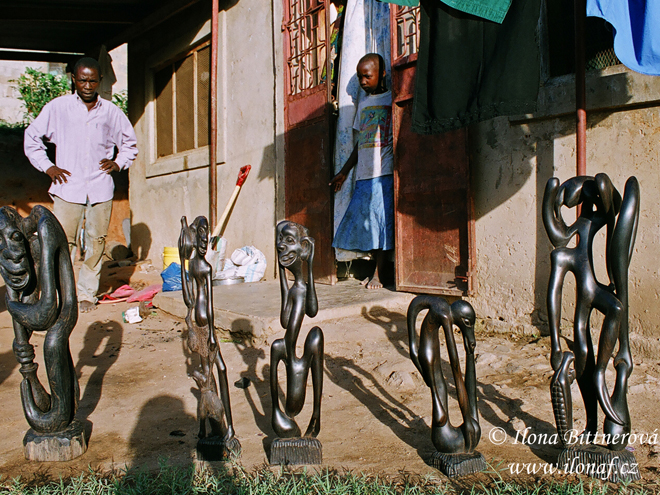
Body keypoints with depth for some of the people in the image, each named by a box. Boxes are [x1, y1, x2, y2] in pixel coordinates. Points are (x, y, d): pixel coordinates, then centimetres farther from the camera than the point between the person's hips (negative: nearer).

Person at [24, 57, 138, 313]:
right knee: (62, 242, -7)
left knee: (96, 241, 3)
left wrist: (118, 162, 7)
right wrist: (47, 166, 3)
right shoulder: (57, 107, 4)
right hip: (68, 188, -1)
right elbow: (32, 137, 13)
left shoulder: (111, 112, 9)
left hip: (101, 188, 2)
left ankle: (86, 294, 14)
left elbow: (130, 144, 23)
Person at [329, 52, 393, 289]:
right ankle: (376, 269, 11)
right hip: (364, 174, 6)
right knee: (364, 220, 3)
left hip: (384, 172, -6)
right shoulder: (363, 103, 19)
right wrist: (345, 171, 22)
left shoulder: (393, 99, 0)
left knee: (381, 220, -8)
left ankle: (378, 273, -2)